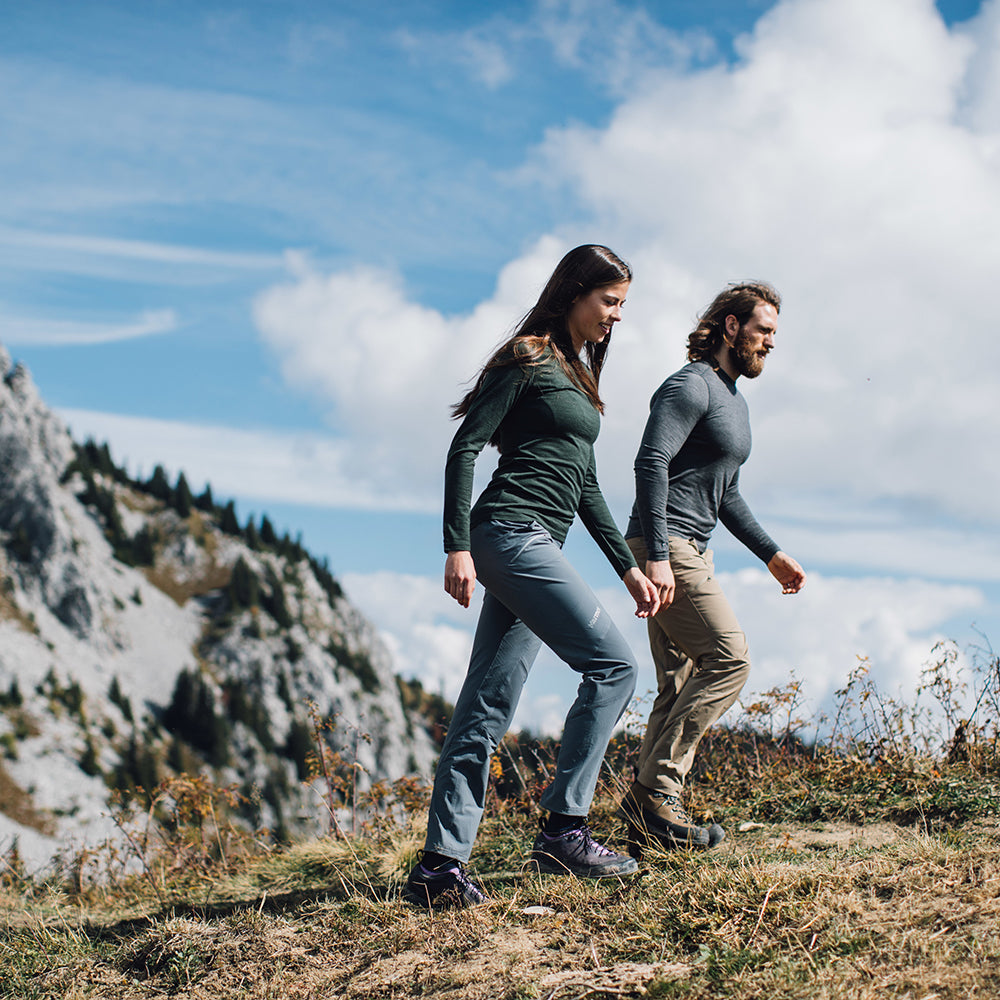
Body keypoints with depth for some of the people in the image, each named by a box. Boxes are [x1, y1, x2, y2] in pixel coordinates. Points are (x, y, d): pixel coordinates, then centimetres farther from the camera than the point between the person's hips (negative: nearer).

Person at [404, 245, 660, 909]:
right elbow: (465, 448, -9)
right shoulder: (528, 359, -4)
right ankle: (564, 830, -10)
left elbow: (586, 485, 27)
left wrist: (627, 566, 24)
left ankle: (440, 866, 3)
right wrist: (458, 545, -17)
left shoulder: (578, 376, 24)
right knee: (613, 664, -13)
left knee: (488, 709, 3)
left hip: (538, 546, 9)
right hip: (513, 531, -9)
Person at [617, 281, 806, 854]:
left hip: (692, 551, 10)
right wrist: (656, 555, -28)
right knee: (729, 658, -15)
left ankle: (647, 824, 8)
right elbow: (651, 462, -20)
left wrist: (772, 554, 24)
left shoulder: (734, 402, 23)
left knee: (682, 686, 6)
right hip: (666, 547, -10)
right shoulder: (692, 386, -9)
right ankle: (656, 789, -15)